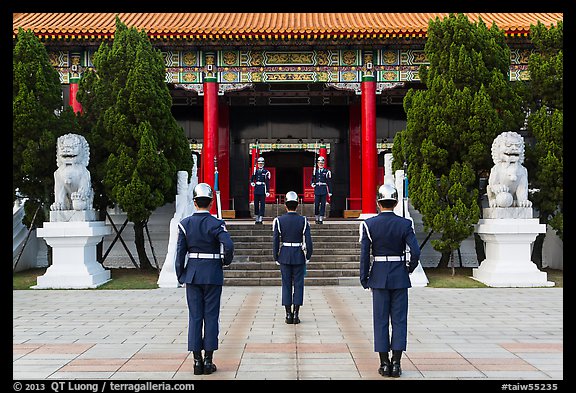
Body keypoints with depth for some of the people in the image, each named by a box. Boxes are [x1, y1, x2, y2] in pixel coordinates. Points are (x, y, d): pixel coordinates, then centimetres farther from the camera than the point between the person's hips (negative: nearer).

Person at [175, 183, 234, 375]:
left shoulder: (185, 224, -1)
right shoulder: (216, 224, -8)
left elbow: (180, 253, -1)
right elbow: (228, 246, -21)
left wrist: (180, 277, 7)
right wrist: (226, 261, 0)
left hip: (192, 275, 2)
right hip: (213, 275, -2)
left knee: (194, 317, 7)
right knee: (211, 317, 5)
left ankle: (197, 361, 8)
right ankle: (208, 361, 7)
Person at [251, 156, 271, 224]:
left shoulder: (266, 172, -2)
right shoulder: (255, 171, 11)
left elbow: (267, 182, -4)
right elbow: (252, 179, 19)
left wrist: (267, 191, -9)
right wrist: (252, 182, -4)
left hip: (263, 190, -5)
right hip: (256, 190, 5)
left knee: (262, 204, -5)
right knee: (256, 204, 7)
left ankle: (261, 218, -5)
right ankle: (257, 218, 14)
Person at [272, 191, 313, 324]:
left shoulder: (278, 221, -5)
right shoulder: (303, 221, -5)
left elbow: (275, 241, -5)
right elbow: (308, 241, -7)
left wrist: (276, 258, 5)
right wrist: (308, 257, 6)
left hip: (284, 257, 0)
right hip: (299, 257, 0)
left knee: (286, 285, 6)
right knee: (298, 284, 5)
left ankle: (288, 314, 7)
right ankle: (296, 314, 4)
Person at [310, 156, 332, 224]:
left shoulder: (327, 171, 2)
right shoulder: (315, 171, 11)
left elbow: (329, 182, 2)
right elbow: (312, 179, 18)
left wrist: (330, 192, -2)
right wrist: (312, 183, -7)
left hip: (324, 190, -2)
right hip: (317, 190, 2)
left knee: (323, 205, -2)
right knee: (316, 205, 1)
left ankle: (321, 219, 4)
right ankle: (317, 218, 15)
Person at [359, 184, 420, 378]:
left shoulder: (369, 224, -5)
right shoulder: (404, 224, -5)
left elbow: (364, 254, -6)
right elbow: (416, 251, -12)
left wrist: (364, 278, 2)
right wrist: (410, 268, 7)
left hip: (379, 276, 0)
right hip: (400, 277, 0)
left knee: (381, 320, 7)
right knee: (399, 320, 6)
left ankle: (384, 363, 9)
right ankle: (396, 363, 7)